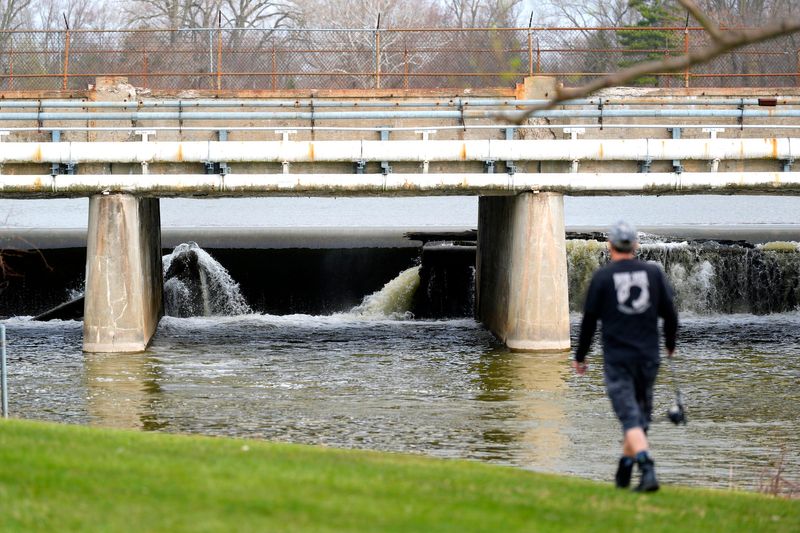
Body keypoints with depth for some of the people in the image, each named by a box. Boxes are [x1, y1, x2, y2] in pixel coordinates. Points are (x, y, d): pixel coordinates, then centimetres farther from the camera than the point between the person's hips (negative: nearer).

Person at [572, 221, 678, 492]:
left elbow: (589, 319, 0)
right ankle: (623, 473, 24)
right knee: (641, 414, 17)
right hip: (648, 357, 3)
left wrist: (580, 356, 13)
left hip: (617, 359, -3)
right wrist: (670, 344, 26)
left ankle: (648, 471, -26)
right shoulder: (653, 272, 2)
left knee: (630, 419, -8)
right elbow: (670, 313, 7)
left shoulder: (602, 277, -5)